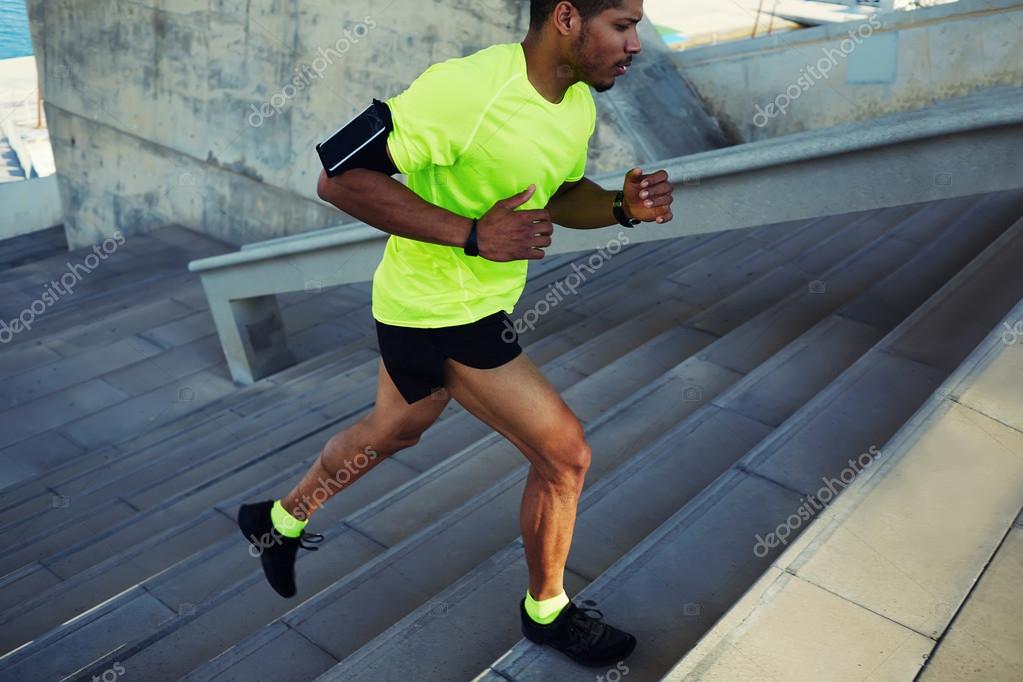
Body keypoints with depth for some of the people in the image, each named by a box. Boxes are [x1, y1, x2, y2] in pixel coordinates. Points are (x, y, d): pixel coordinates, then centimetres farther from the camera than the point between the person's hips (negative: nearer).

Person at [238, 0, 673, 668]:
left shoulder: (579, 103, 0)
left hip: (484, 303, 9)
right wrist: (472, 233, -32)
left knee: (394, 430, 27)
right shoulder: (464, 88, -28)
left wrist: (622, 206, -7)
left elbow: (561, 196, 15)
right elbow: (341, 179, -27)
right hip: (440, 312, -9)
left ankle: (281, 520, 52)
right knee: (565, 454, -3)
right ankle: (548, 611, 24)